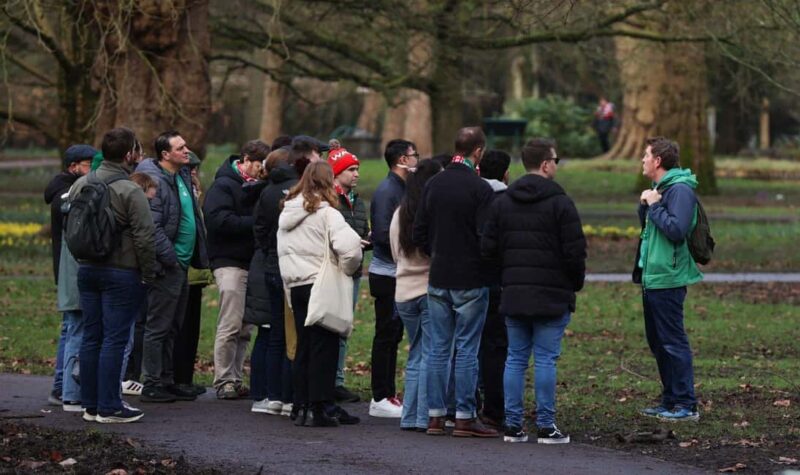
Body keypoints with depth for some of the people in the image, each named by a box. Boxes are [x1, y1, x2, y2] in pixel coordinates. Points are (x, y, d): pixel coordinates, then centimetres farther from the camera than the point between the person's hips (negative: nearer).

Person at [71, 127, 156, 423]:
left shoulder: (81, 186, 6)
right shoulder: (130, 192, -15)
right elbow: (144, 237, -16)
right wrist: (148, 274, -7)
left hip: (87, 269, 7)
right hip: (121, 273, -7)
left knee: (91, 336, 11)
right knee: (115, 338, -4)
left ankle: (90, 404, 15)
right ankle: (109, 407, -3)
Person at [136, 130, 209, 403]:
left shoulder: (182, 176, 14)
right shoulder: (155, 181, -16)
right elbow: (152, 226, -22)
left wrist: (198, 256, 17)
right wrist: (169, 258, -21)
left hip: (181, 264, 10)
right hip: (167, 267, -10)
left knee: (173, 328, 14)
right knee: (158, 327, -5)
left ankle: (166, 381, 21)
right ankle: (152, 385, -1)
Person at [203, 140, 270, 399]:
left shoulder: (257, 187, 17)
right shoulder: (223, 186, -6)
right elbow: (220, 221, -18)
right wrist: (254, 222, -16)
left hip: (252, 262, 7)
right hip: (229, 262, -7)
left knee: (245, 328, 8)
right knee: (231, 325, -10)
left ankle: (236, 379, 13)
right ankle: (224, 382, -6)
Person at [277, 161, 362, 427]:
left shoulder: (287, 212, 10)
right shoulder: (325, 213, -12)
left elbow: (282, 251, 12)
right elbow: (349, 245, -24)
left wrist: (290, 279, 16)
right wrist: (346, 270, -8)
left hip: (295, 286, 6)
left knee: (303, 347, 12)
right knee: (324, 347, -2)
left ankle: (303, 406, 13)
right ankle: (320, 408, -4)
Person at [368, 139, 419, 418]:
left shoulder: (401, 189, 15)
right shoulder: (387, 191, -14)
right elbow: (383, 234, -21)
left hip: (397, 274, 9)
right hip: (387, 275, -9)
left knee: (393, 335, 12)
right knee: (386, 335, -5)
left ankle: (388, 393, 18)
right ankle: (380, 399, -2)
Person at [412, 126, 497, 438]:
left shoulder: (433, 185, 6)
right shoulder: (480, 188, -13)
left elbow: (419, 233, 8)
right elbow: (485, 237, -16)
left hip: (438, 280, 5)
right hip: (470, 281, -5)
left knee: (439, 348, 9)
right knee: (467, 349, -1)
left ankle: (435, 416, 11)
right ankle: (465, 418, 0)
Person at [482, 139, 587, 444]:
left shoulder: (503, 202, 8)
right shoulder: (559, 202, -9)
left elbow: (488, 247, 6)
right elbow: (575, 250, -11)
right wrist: (576, 283, 5)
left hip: (513, 293, 5)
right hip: (552, 295, -5)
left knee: (515, 358, 8)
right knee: (546, 359, -2)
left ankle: (513, 424, 7)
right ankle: (546, 426, -1)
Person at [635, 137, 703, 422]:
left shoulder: (680, 189, -15)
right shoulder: (659, 188, 16)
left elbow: (677, 230, -26)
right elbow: (646, 225, 22)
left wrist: (654, 206, -17)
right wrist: (644, 205, 4)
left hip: (667, 279, -10)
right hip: (651, 278, 10)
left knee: (673, 342, -7)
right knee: (657, 342, 15)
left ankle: (686, 405, -3)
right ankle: (670, 401, 22)